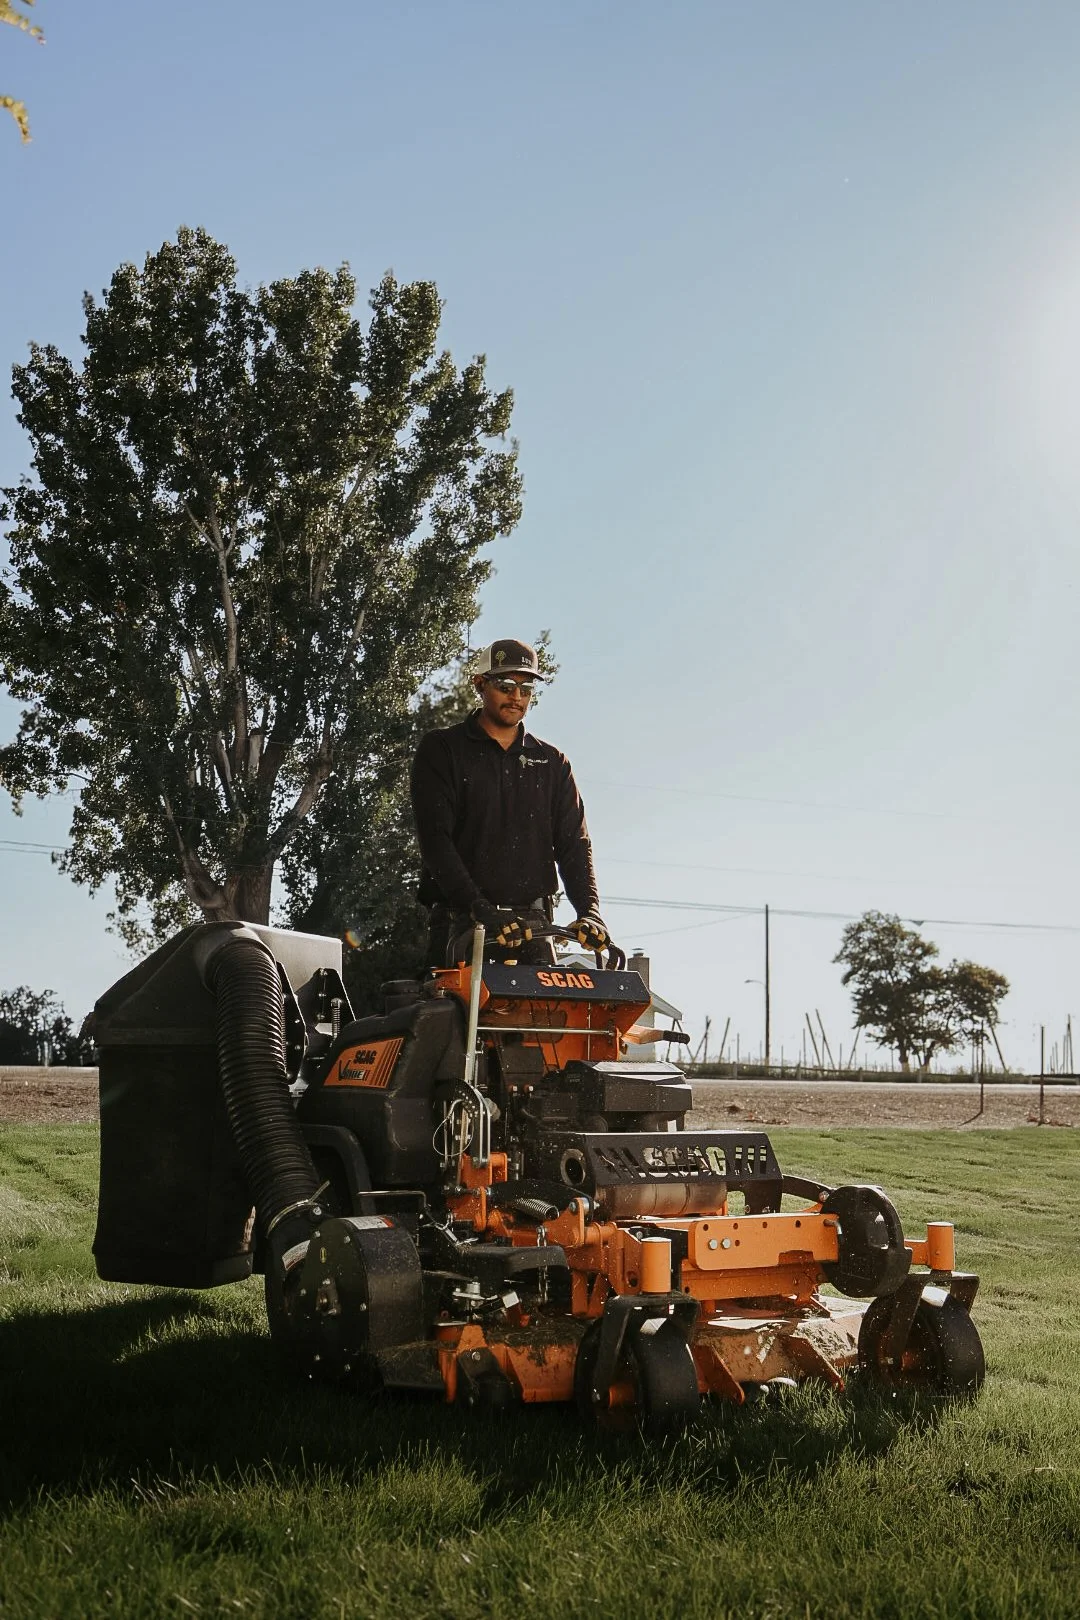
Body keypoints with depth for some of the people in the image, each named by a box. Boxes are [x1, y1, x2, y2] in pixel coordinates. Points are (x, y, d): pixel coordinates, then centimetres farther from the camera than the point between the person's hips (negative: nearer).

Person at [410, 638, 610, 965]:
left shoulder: (552, 763, 18)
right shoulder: (441, 750, 6)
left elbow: (573, 842, 11)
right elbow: (434, 837, -6)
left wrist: (589, 910, -8)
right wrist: (480, 908, -19)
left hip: (533, 926, 3)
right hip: (462, 924, -3)